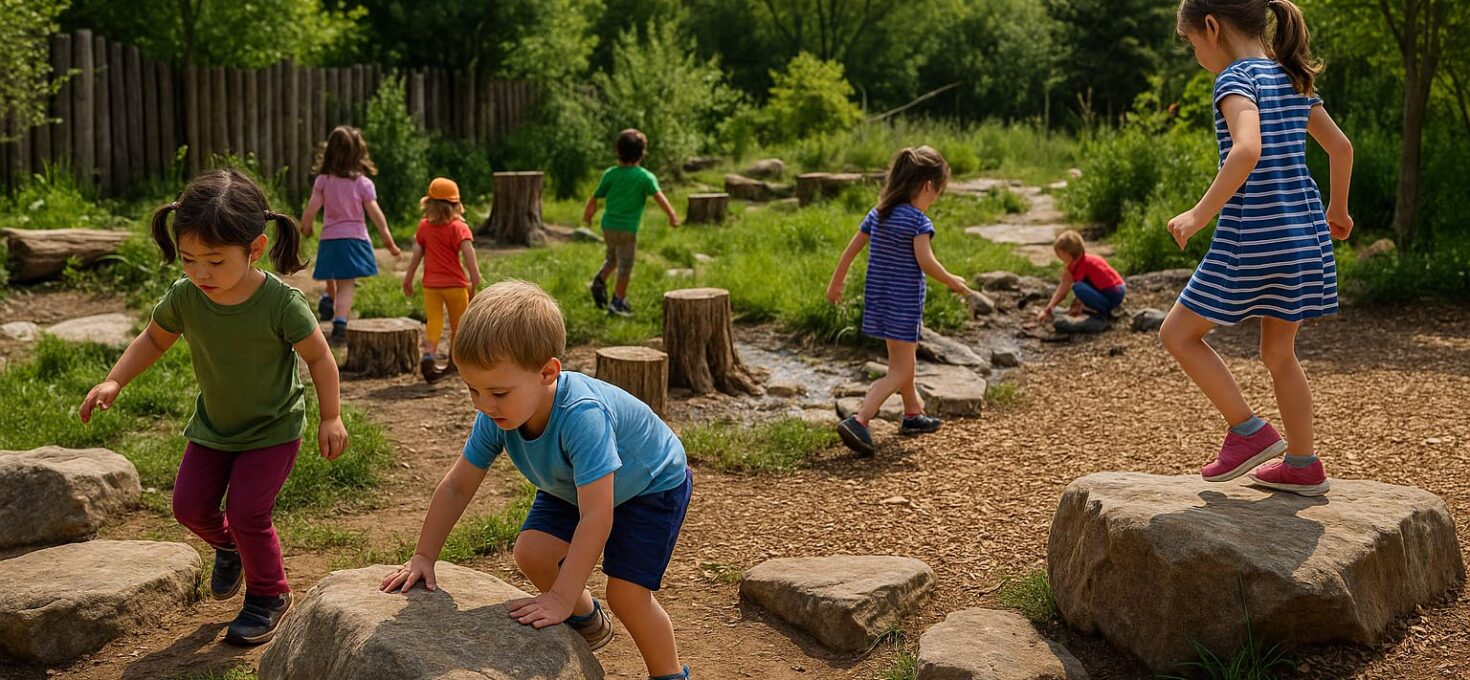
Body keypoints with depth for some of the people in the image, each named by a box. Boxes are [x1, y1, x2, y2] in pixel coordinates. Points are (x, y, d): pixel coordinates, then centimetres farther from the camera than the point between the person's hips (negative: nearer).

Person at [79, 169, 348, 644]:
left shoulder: (281, 302, -29)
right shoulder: (184, 297, -17)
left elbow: (318, 356, -15)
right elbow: (153, 340, 3)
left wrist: (330, 417, -13)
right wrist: (113, 382, -8)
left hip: (273, 427, -5)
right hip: (213, 426, 5)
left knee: (246, 510, -11)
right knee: (190, 505, 4)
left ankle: (269, 595, 14)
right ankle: (227, 546, 39)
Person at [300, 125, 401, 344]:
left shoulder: (323, 180, -1)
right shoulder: (363, 183, -4)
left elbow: (312, 208, -4)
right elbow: (374, 212, -7)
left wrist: (305, 228, 13)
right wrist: (387, 238, -3)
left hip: (329, 238, 2)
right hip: (355, 237, -2)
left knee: (333, 281, 24)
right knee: (346, 286, -4)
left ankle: (328, 299, -3)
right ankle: (339, 323, -19)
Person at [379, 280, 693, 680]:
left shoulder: (582, 416, -45)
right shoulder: (495, 417, -24)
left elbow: (596, 517, -44)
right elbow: (457, 486, -10)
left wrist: (561, 599, -41)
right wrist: (423, 557, -9)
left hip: (651, 484, -7)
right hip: (572, 486, 7)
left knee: (626, 594, -16)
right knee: (531, 551, -9)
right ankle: (587, 622, 20)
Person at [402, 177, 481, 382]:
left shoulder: (424, 226, 4)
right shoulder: (459, 227, -6)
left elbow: (417, 254, 9)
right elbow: (468, 252, -17)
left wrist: (408, 279, 19)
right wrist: (475, 279, -16)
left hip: (431, 284, 2)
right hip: (455, 284, -2)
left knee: (434, 322, -1)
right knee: (458, 325, 14)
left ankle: (428, 355, -26)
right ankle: (455, 362, 27)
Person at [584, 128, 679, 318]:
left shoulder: (610, 174, 3)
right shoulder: (645, 177, -8)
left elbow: (595, 198, 7)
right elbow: (659, 197, -19)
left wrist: (587, 215, 23)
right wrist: (672, 216, -15)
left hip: (608, 226, 5)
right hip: (627, 229, -5)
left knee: (612, 258, 26)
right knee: (625, 268, 6)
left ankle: (600, 280, 6)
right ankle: (618, 303, 10)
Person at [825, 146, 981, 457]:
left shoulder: (878, 214, 5)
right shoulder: (918, 220, -16)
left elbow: (851, 248, 10)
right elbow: (925, 261, -24)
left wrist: (837, 281, 21)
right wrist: (953, 282, -10)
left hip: (878, 299, 8)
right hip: (904, 302, -8)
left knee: (904, 358, 26)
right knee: (899, 371, -4)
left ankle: (913, 414, 43)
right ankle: (858, 421, -20)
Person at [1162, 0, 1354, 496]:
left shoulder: (1236, 79, -12)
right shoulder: (1293, 79, 12)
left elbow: (1247, 150, -30)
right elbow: (1341, 147, 20)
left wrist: (1201, 213, -25)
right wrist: (1337, 210, 33)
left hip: (1254, 237, -8)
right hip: (1305, 233, 9)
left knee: (1178, 334, 6)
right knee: (1279, 353, 18)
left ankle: (1249, 431, 6)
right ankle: (1303, 467, 24)